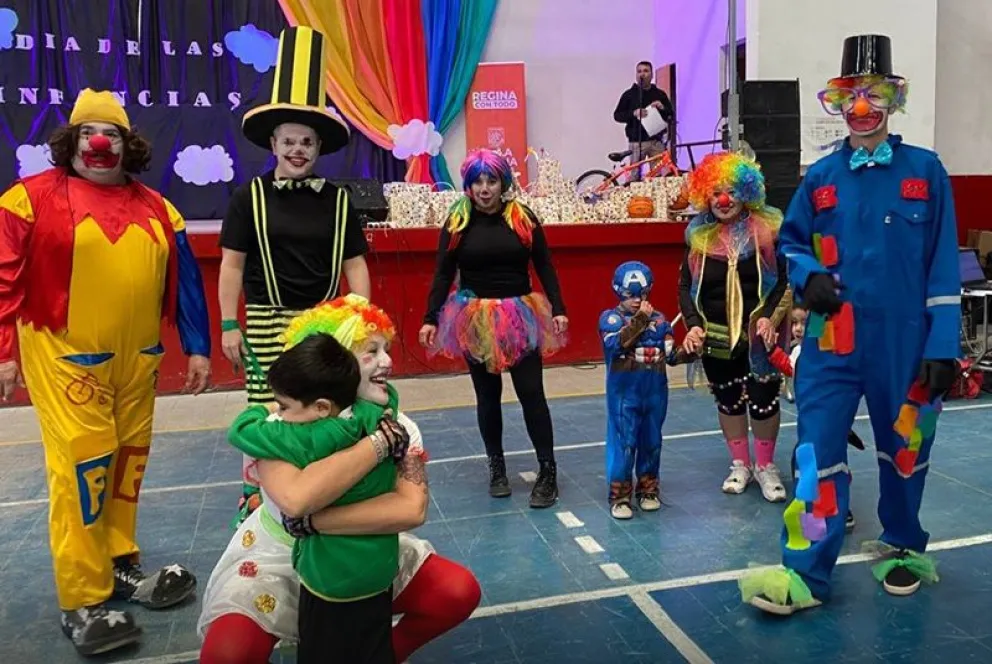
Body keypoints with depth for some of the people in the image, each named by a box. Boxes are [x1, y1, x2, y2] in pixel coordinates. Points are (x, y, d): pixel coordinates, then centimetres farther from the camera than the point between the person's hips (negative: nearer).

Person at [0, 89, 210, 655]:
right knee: (82, 467, -4)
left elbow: (185, 281, 11)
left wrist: (198, 347, 8)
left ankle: (120, 566, 30)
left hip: (137, 361, 5)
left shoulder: (156, 209, 10)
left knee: (127, 463, 13)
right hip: (66, 359, -4)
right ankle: (83, 603, 7)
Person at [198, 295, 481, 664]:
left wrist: (310, 520, -39)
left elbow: (413, 508, -33)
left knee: (461, 591, -13)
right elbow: (296, 498, -47)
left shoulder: (398, 427, -16)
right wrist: (378, 443, -39)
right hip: (280, 557, -3)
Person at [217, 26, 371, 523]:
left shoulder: (337, 201, 4)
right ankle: (255, 499, 16)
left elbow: (354, 265, 5)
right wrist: (228, 326, -3)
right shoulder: (250, 196, -1)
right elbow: (232, 266, 1)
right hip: (268, 323, -2)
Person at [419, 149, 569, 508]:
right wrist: (430, 318, -7)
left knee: (531, 392, 0)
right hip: (475, 319, 1)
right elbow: (443, 275, 1)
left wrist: (558, 309, -5)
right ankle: (496, 466, 26)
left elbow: (545, 267, 2)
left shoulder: (523, 217, -1)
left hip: (520, 316, 0)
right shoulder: (456, 223, -1)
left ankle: (548, 471, 11)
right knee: (487, 395, 11)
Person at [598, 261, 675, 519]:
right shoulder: (610, 318, -5)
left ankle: (648, 489, 31)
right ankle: (619, 495, 11)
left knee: (651, 442, 15)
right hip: (624, 394, -4)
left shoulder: (658, 319, 5)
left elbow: (671, 354, 3)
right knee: (623, 443, -1)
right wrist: (639, 319, -24)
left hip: (655, 393, 4)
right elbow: (617, 344, -23)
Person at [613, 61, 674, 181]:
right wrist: (633, 114, -13)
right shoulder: (629, 94, 9)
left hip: (657, 141, 2)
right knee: (634, 175, -6)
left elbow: (671, 116, 15)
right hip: (637, 142, -2)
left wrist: (663, 108, -7)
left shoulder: (660, 94, 14)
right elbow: (617, 115, 4)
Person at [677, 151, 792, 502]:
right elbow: (686, 286, 5)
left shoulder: (768, 229, -7)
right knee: (728, 400, 13)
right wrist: (693, 325, -9)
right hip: (716, 336, 3)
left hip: (759, 335, -2)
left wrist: (770, 317, -18)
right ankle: (740, 464, 30)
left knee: (764, 399, 5)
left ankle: (766, 466, 25)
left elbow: (788, 278, -5)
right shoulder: (699, 235, 1)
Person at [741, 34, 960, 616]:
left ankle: (904, 548, 37)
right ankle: (807, 574, 0)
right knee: (818, 450, -6)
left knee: (905, 447, 15)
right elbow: (792, 242, 16)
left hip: (905, 343, 0)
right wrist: (807, 276, -7)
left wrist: (943, 345, -7)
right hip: (834, 340, 1)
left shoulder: (926, 170, 1)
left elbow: (943, 265, -1)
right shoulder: (821, 177, 5)